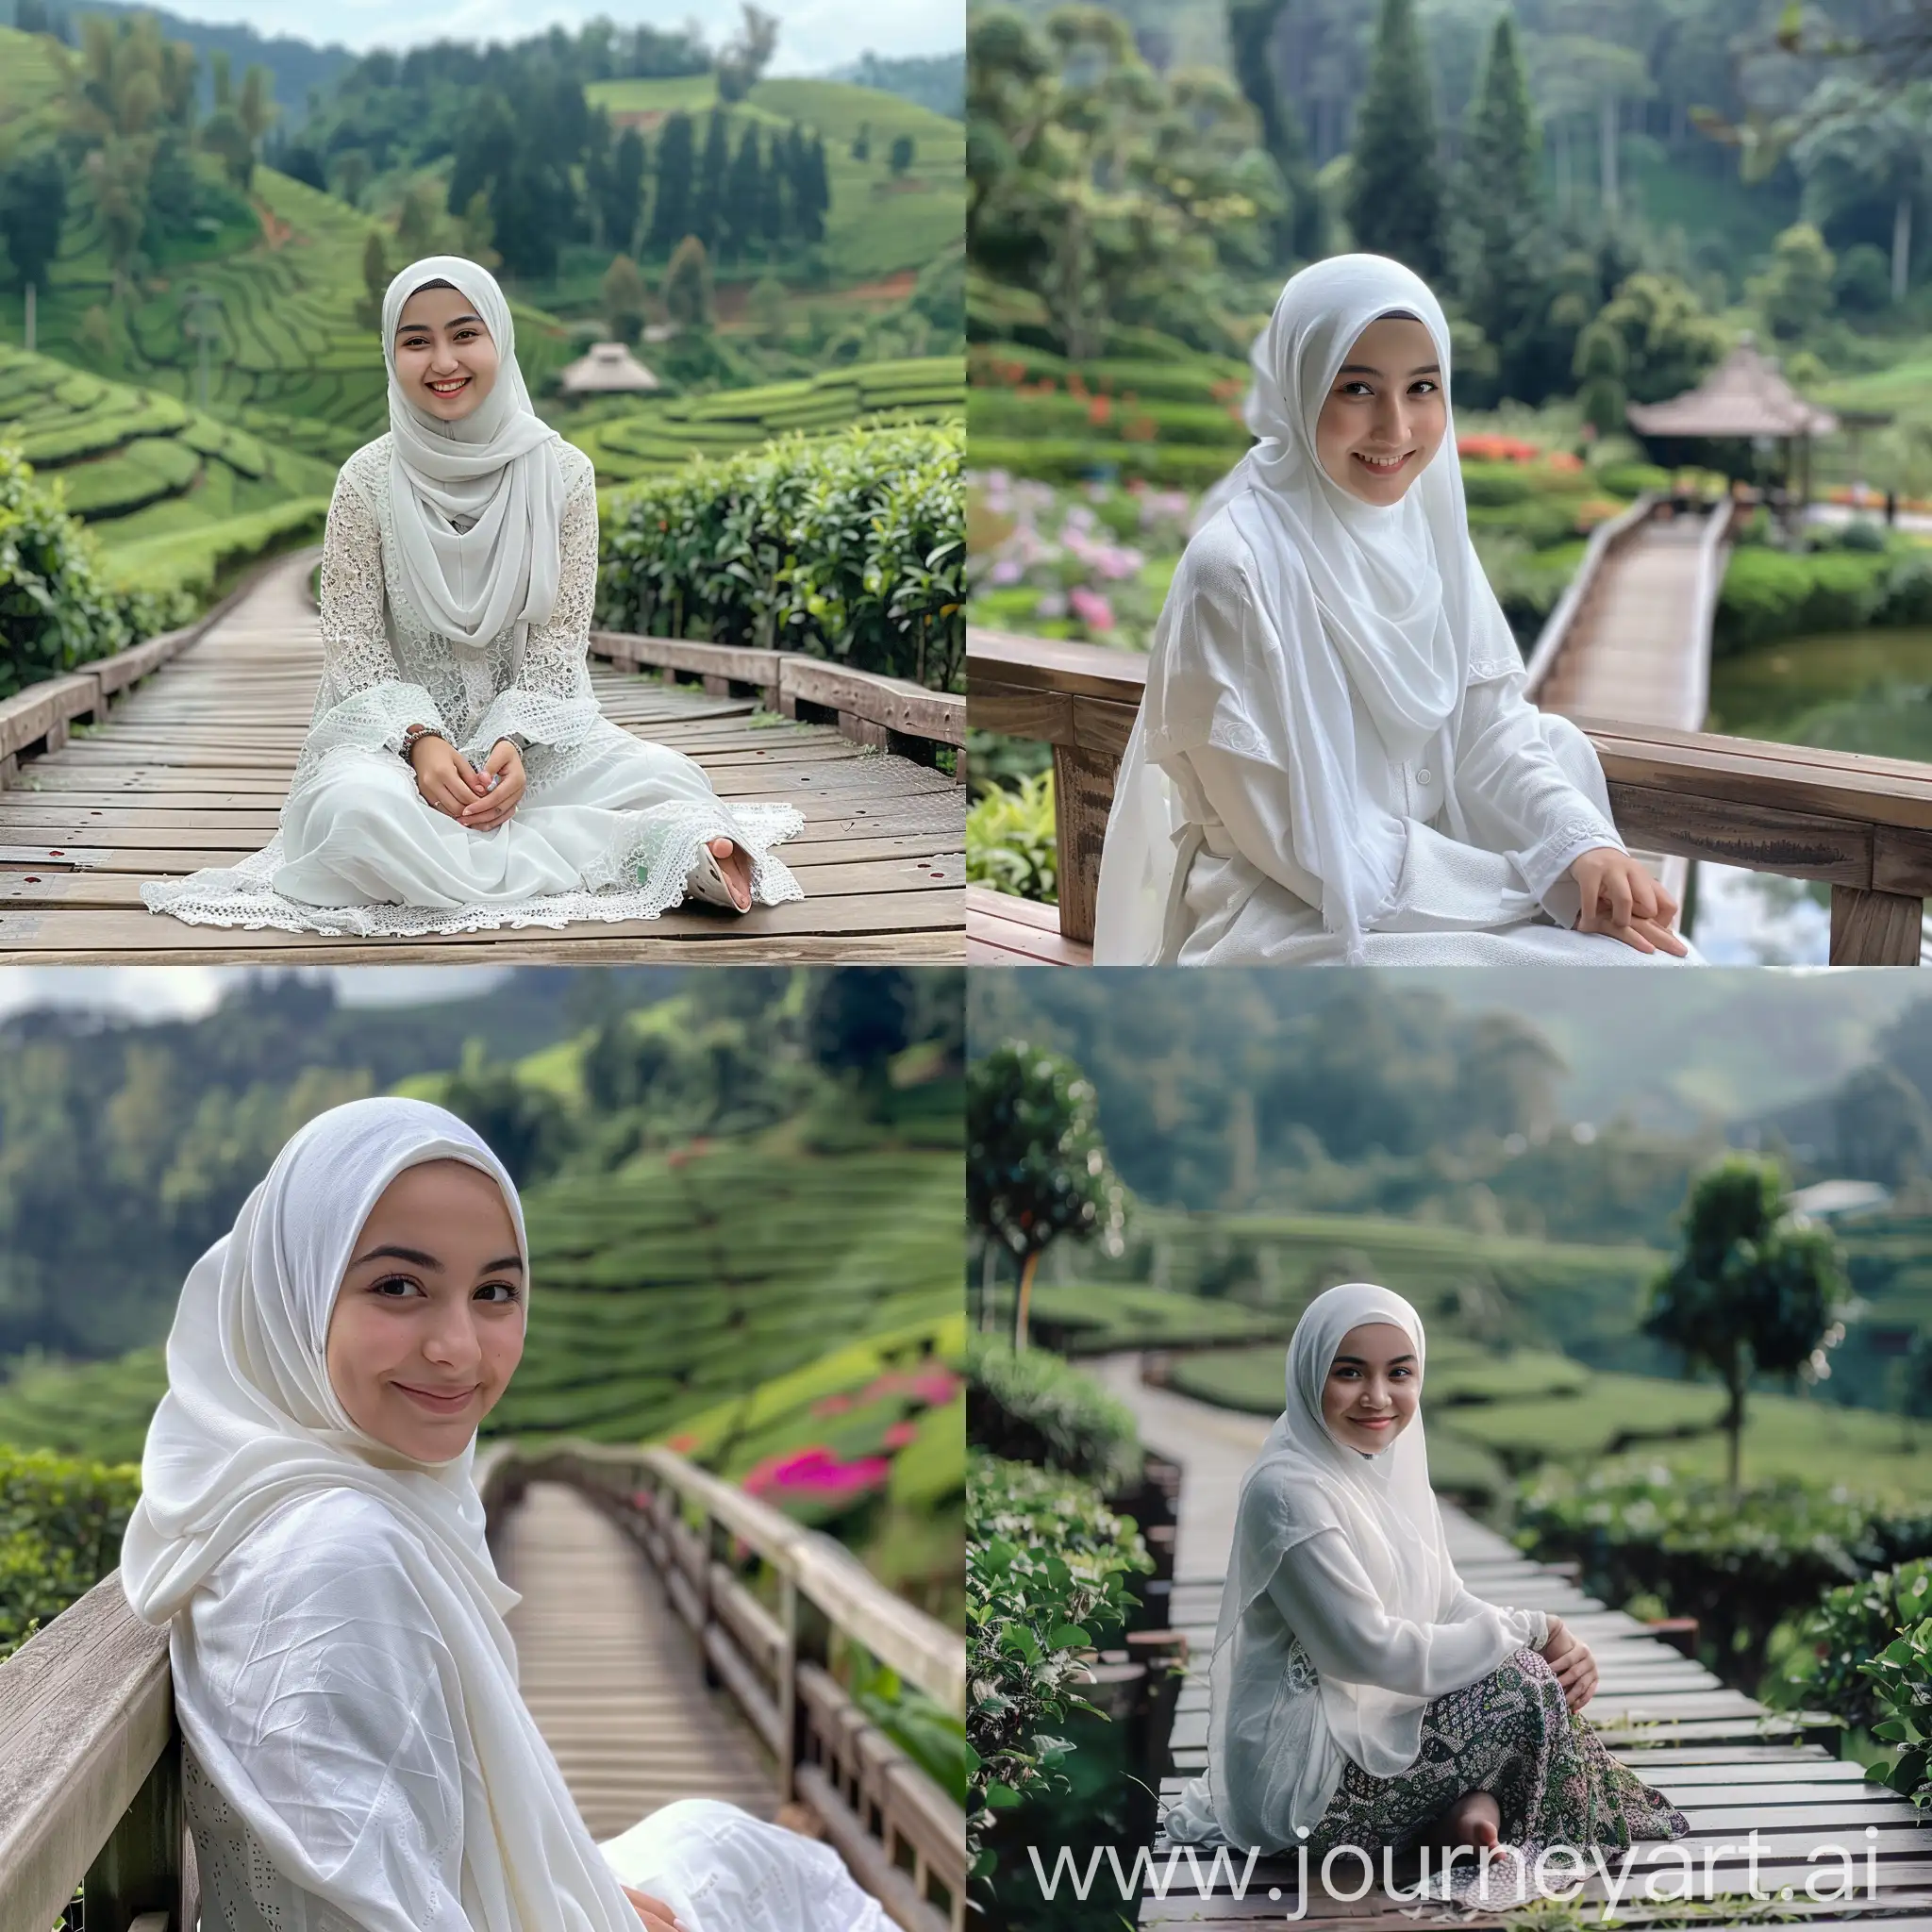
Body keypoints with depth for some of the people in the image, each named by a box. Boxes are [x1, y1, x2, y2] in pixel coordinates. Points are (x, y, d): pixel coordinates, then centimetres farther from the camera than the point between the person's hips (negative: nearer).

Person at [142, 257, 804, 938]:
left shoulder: (561, 472, -3)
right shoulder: (368, 479, -5)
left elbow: (559, 639, -2)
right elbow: (353, 642, -5)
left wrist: (516, 743, -19)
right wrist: (421, 739, -22)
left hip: (528, 721, 1)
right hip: (393, 721, -1)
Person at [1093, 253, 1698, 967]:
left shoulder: (1425, 525, 0)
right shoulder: (1232, 570, -20)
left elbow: (1489, 726, 4)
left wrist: (1583, 847, -16)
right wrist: (1547, 891, -17)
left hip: (1435, 871, 6)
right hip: (1291, 923, -6)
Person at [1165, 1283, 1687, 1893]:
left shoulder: (1391, 1468, 7)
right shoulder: (1288, 1492, -20)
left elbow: (1451, 1606, 9)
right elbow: (1371, 1650, -23)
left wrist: (1556, 1640, -11)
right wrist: (1531, 1633, -16)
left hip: (1376, 1730, 9)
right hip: (1306, 1781, -9)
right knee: (1526, 1688, -18)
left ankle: (1478, 1808, -8)